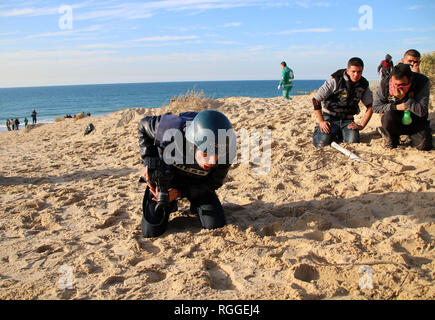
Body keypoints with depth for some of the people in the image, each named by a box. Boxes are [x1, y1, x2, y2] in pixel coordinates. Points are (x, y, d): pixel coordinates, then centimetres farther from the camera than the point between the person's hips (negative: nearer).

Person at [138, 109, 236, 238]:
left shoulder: (225, 153, -36)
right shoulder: (172, 130, -40)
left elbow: (213, 183, -16)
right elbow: (144, 125, -15)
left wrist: (180, 192, -27)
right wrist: (149, 162, -22)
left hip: (197, 184, 1)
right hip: (165, 177, -1)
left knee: (216, 226, -6)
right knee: (151, 232, -3)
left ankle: (196, 205, 24)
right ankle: (170, 206, 27)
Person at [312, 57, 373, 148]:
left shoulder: (364, 85, -2)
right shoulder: (335, 80, -16)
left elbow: (370, 107, 6)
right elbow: (316, 100, -14)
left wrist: (361, 126, -5)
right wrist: (321, 121, -14)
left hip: (347, 120, 4)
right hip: (330, 117, -3)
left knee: (353, 142, -21)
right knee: (322, 143, -21)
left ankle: (339, 134, 14)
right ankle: (318, 131, 16)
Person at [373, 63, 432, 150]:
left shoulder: (423, 82, -21)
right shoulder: (385, 83, -16)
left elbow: (422, 111, -26)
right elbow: (376, 107, -7)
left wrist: (404, 97, -36)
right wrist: (395, 107, -21)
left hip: (416, 120, 0)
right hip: (396, 119, 0)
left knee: (425, 145, -22)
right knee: (388, 117, -35)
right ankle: (391, 138, -2)